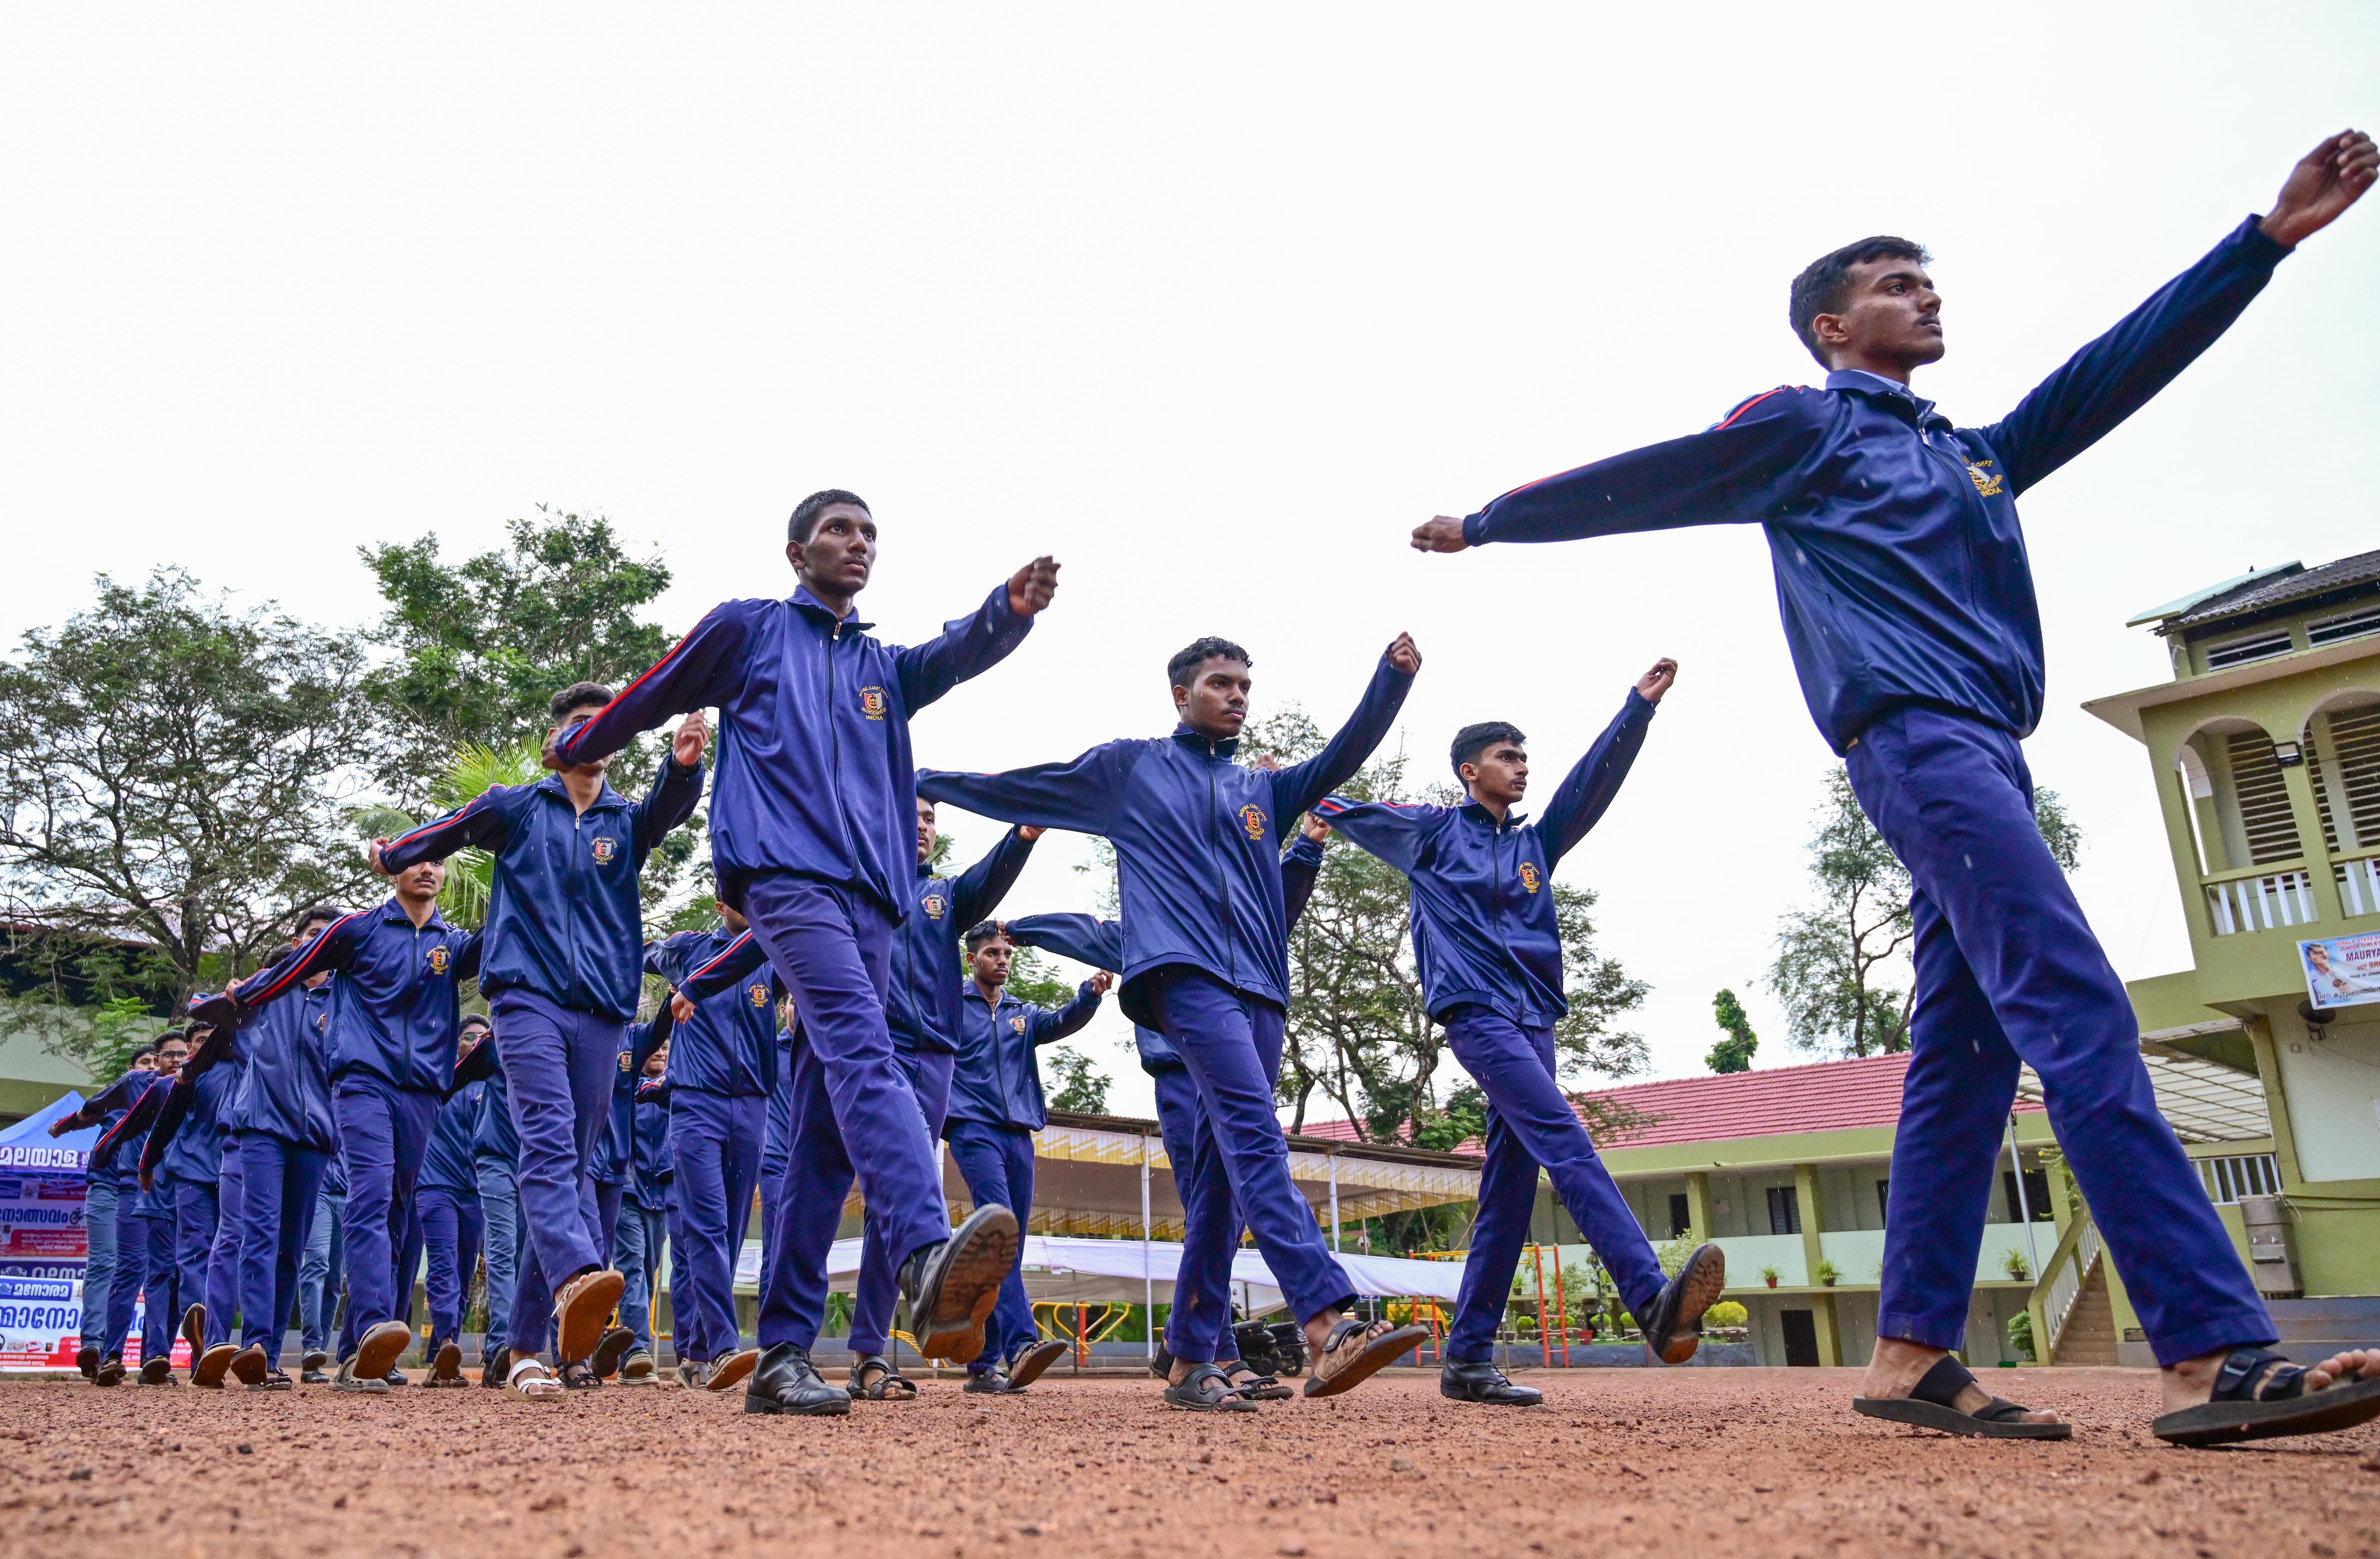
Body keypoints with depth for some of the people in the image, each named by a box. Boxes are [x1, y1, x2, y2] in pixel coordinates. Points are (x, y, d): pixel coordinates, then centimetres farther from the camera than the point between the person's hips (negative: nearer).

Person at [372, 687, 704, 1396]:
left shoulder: (626, 820, 13)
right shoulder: (514, 806, 11)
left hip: (601, 1011, 3)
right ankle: (575, 1280, -44)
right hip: (529, 997, -2)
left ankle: (527, 1343, 9)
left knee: (574, 1162, 3)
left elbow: (668, 808, -10)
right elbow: (445, 831, 29)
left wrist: (683, 765, -31)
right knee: (550, 1141, -23)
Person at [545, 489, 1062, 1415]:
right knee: (863, 1049, -30)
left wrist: (1013, 610, -14)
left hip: (870, 897, 6)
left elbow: (961, 653, 6)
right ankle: (929, 1263, -50)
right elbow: (651, 698, 28)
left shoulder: (884, 668, 27)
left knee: (827, 1130, 1)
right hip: (786, 875, -5)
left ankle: (780, 1351, 5)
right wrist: (576, 748, 37)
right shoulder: (748, 629, 16)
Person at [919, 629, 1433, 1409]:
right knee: (1255, 1134, -24)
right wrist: (927, 782, 29)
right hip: (1185, 970, -6)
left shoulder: (1262, 790, 27)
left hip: (1260, 987, 6)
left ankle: (1191, 1361, 11)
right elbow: (1018, 789, 24)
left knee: (1231, 1170, 4)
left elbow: (1342, 757, 14)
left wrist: (1392, 680, 0)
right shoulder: (1129, 768, 17)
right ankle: (1329, 1330, -35)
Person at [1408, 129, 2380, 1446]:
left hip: (1984, 752, 8)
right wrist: (1483, 525, 16)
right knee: (2080, 1016, -19)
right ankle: (2214, 1355, -23)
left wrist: (2269, 236, 23)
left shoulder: (1975, 453, 31)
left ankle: (1914, 1356, 2)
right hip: (1915, 735, -8)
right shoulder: (1809, 424, 10)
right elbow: (1628, 485, 13)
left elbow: (2121, 366, 30)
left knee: (1965, 1056, 1)